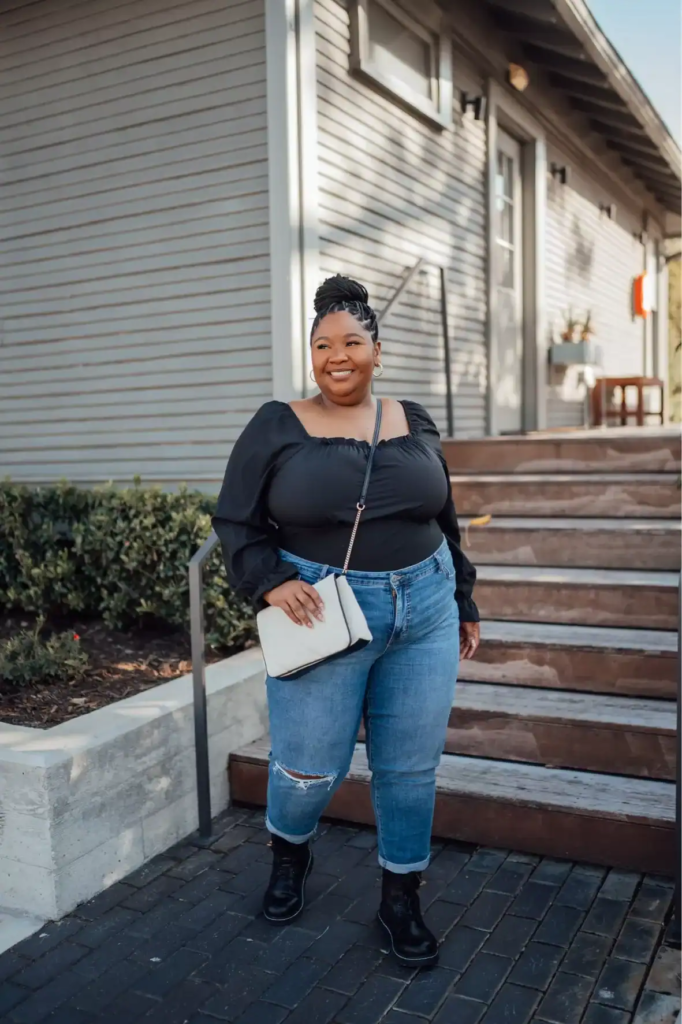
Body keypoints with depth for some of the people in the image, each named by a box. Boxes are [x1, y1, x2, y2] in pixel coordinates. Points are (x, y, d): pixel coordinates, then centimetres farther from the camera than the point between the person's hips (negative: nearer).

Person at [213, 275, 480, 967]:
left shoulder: (415, 424, 8)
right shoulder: (277, 427, -2)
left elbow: (444, 521, 15)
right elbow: (235, 522, -1)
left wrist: (463, 604, 17)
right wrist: (271, 582, -16)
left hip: (424, 616, 3)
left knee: (411, 768, 8)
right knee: (310, 768, 5)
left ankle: (401, 898, 30)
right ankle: (289, 852, 40)